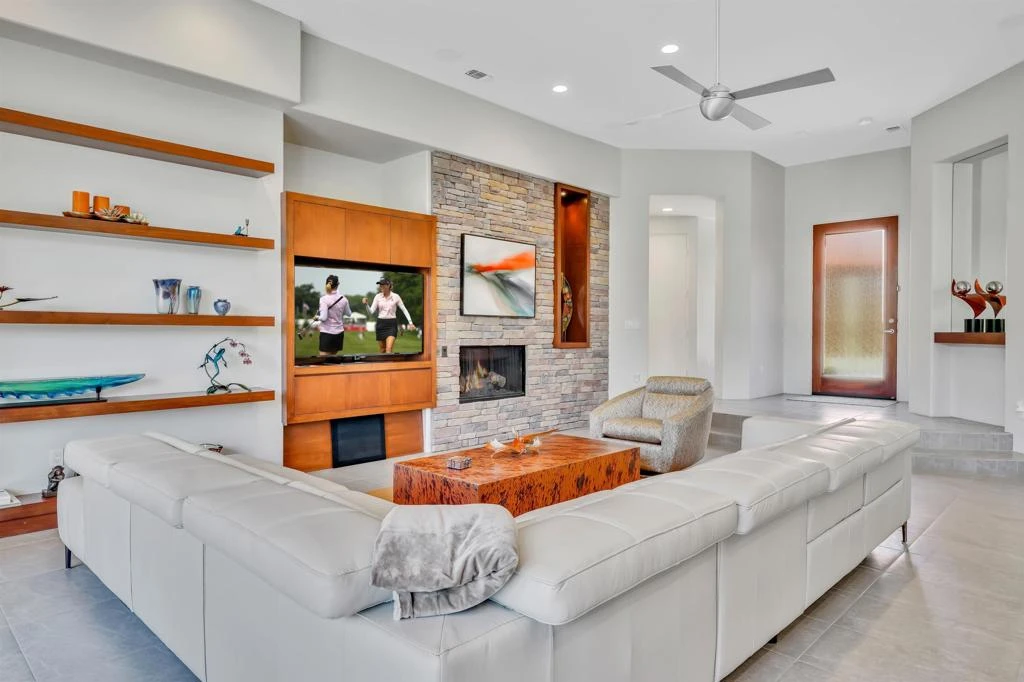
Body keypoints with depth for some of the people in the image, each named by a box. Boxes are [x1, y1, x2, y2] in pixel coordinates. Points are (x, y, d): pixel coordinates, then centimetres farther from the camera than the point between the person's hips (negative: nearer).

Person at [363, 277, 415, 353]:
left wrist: (410, 322, -5)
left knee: (389, 349, -18)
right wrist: (366, 304, -21)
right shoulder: (377, 297, 2)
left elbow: (404, 310, 3)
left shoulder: (396, 296, -2)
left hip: (392, 324, -3)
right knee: (382, 351, 10)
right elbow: (371, 312, -3)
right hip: (381, 324, 3)